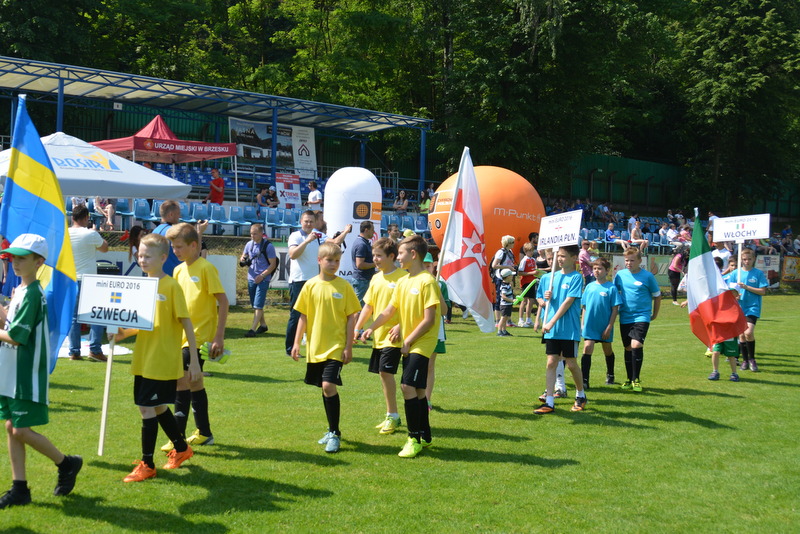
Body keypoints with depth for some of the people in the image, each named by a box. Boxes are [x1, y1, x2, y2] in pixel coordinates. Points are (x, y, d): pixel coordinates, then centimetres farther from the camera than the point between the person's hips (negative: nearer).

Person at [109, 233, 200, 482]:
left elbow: (186, 323, -11)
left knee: (147, 408, -7)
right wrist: (124, 333, -2)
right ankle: (181, 448, 37)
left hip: (163, 361, -8)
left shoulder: (171, 286, -11)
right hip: (144, 360, 8)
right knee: (158, 407, 17)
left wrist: (194, 359, -13)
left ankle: (147, 465, 4)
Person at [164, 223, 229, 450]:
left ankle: (178, 437, -9)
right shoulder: (178, 270, 10)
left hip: (200, 336, -8)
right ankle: (204, 433, 25)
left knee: (182, 381, -13)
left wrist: (219, 337, -16)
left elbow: (223, 301, -13)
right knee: (194, 382, 14)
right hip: (183, 336, 8)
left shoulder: (206, 268, -12)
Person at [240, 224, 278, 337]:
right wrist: (242, 260, -8)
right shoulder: (249, 244, 8)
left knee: (258, 305, -11)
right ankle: (263, 325, 27)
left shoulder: (268, 246, -9)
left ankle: (253, 329, -14)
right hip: (251, 278, 7)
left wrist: (262, 276, -18)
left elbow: (273, 264, -9)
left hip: (263, 279, -6)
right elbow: (243, 257, 18)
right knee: (255, 305, 13)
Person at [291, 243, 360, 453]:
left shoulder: (344, 286, -4)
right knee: (325, 388, 14)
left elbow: (351, 317, -2)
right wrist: (296, 343, 3)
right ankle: (333, 430, 29)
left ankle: (334, 434, -2)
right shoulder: (310, 286, 2)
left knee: (329, 386, -15)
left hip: (336, 347, -3)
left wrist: (348, 347, -6)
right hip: (315, 347, 4)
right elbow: (303, 316, 7)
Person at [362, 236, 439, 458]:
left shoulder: (427, 281, -15)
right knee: (416, 389, 13)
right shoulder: (403, 282, 10)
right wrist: (371, 328, 11)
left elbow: (429, 319, -17)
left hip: (422, 343, -8)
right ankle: (425, 437, 24)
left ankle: (414, 439, -6)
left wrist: (408, 341, -14)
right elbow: (390, 310, 19)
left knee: (408, 386, -15)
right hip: (408, 345, 8)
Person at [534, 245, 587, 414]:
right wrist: (545, 298, -6)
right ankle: (549, 402, 3)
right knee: (551, 363, 1)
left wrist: (552, 322, -17)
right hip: (551, 330, 4)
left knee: (571, 364, 5)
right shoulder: (548, 277, 10)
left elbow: (568, 302, -13)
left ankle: (581, 395, 27)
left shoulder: (576, 277, -7)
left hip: (569, 329, -4)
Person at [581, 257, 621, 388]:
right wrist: (583, 324, 7)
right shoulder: (589, 286, 3)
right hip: (590, 325, 2)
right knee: (587, 348, -11)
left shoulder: (611, 288, -8)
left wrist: (609, 327, -11)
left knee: (608, 350, 16)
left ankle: (610, 375, 38)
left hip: (605, 327, -2)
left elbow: (615, 309, -8)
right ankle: (584, 380, -12)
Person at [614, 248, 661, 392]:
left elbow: (657, 295, 7)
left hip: (642, 316, -4)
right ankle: (629, 379, 22)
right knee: (628, 348, 10)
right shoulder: (620, 275, 3)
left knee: (636, 345, -19)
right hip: (625, 317, 4)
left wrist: (655, 314, 12)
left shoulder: (647, 276, -5)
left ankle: (636, 379, -7)